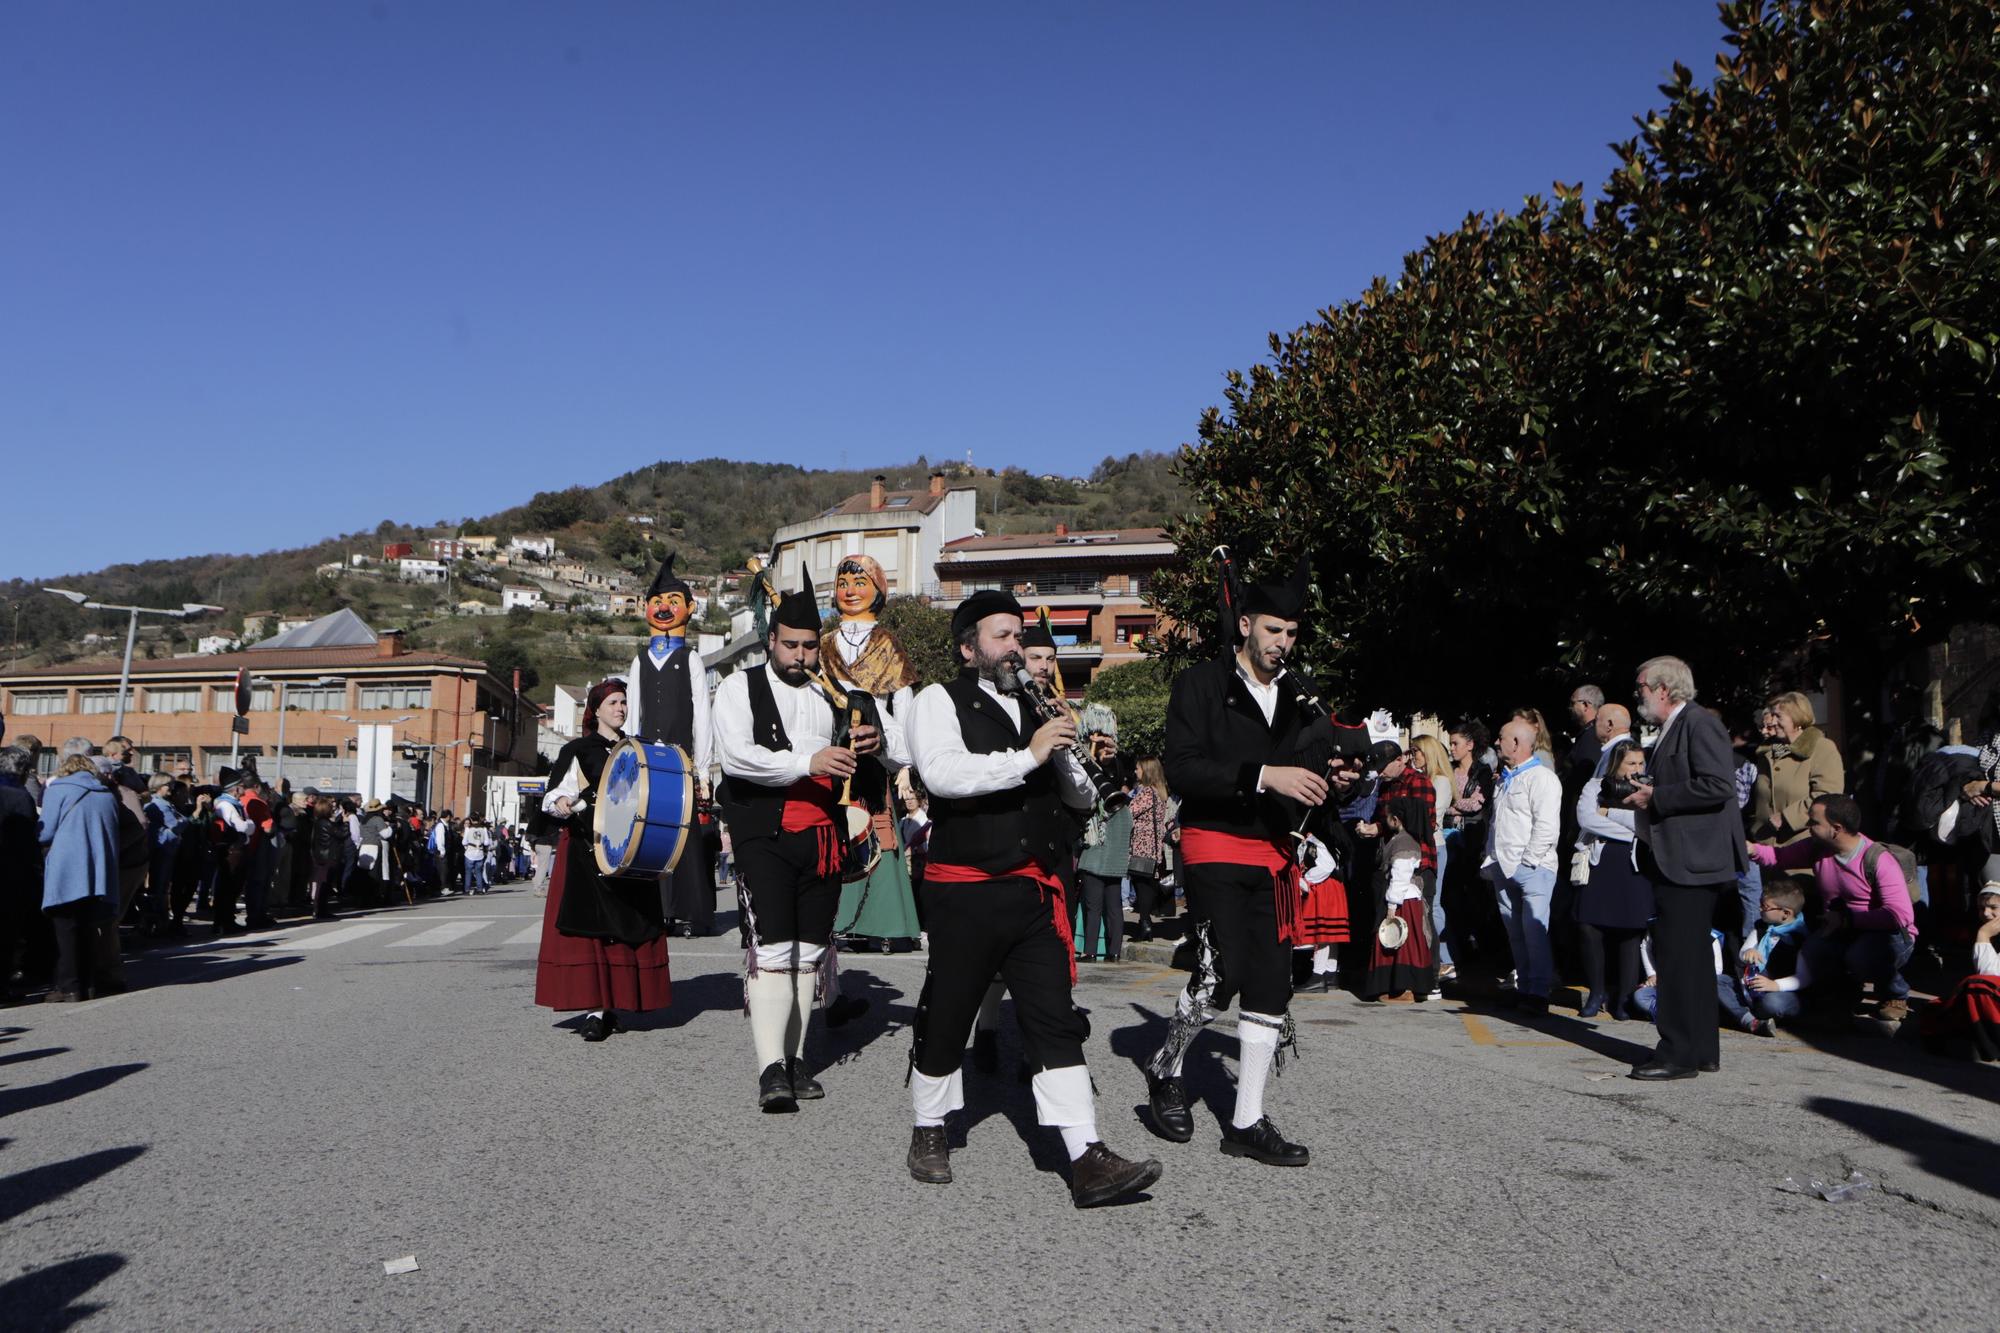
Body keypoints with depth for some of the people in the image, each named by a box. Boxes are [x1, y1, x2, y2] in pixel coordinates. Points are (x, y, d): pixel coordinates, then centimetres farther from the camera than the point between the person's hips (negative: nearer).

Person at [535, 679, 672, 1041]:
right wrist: (562, 804, -24)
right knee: (590, 923, -10)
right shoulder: (578, 750, 5)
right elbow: (554, 795, -2)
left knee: (628, 925, 1)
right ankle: (593, 1009, -9)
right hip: (587, 848, -4)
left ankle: (611, 1005, 9)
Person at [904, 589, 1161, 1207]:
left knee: (1057, 1022, 0)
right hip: (965, 893, -5)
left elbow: (1078, 798, 23)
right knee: (946, 1016, 8)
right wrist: (1029, 756, -20)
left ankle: (1086, 1161, -2)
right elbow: (942, 772, -21)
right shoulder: (938, 702, -1)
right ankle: (928, 1132, 29)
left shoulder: (1034, 709, 17)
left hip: (1035, 892, 5)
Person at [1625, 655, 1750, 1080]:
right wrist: (1645, 798, 11)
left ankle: (1679, 1055, -5)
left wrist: (1655, 798, -18)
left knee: (1678, 955, -9)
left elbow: (1718, 786, -23)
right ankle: (1702, 1051, 23)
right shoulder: (1670, 730, 20)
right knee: (1690, 956, 15)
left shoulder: (1700, 724, -12)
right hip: (1675, 861, 11)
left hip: (1691, 860, -11)